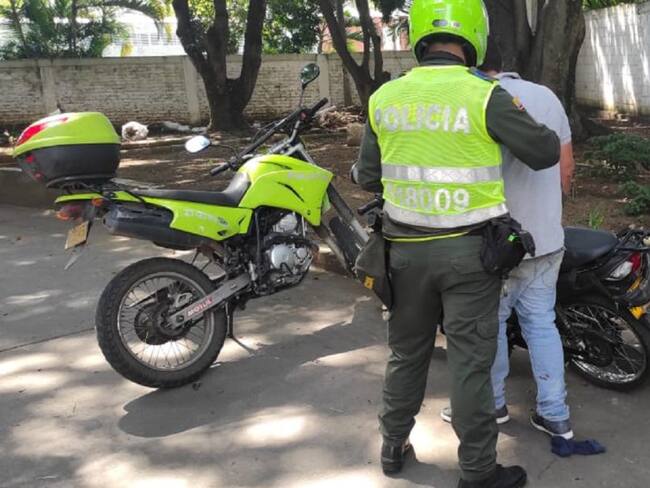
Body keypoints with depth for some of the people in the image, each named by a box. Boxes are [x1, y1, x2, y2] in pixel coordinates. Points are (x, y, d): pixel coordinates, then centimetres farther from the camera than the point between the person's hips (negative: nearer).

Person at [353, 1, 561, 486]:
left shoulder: (384, 98, -2)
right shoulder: (484, 96, -14)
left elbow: (367, 176, 5)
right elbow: (544, 153, -6)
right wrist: (550, 134, 16)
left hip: (407, 248, 4)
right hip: (468, 250, -4)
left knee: (407, 351, 19)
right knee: (470, 361, 7)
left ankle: (394, 446, 34)